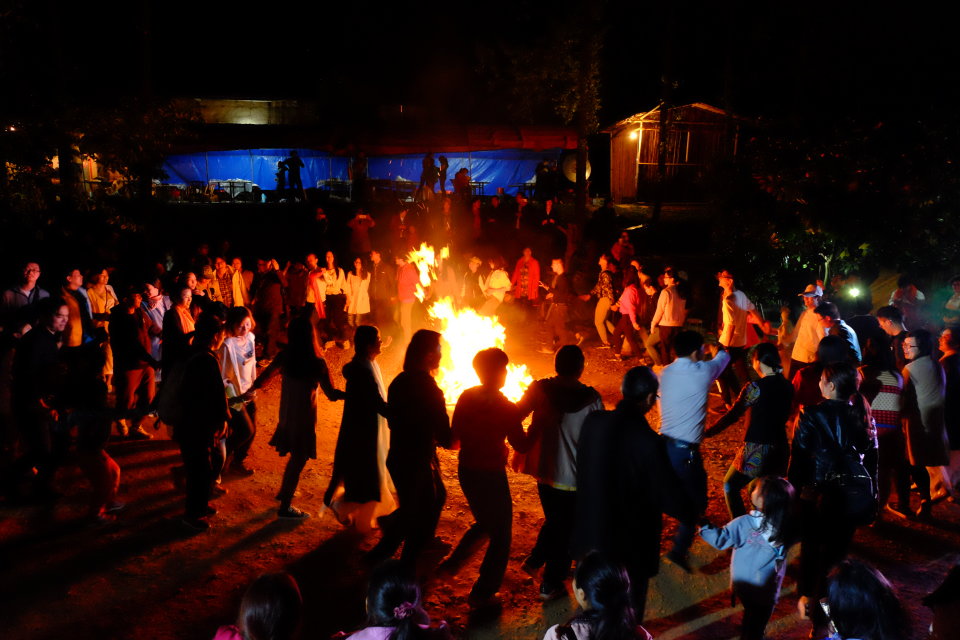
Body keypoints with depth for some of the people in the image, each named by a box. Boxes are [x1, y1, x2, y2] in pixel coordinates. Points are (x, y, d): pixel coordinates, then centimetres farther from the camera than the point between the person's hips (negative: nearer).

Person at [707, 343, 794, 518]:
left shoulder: (755, 388, -17)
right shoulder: (787, 386, 1)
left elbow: (732, 416, -15)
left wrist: (707, 432, -8)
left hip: (757, 450, -6)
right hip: (780, 448, 6)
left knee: (730, 486, 13)